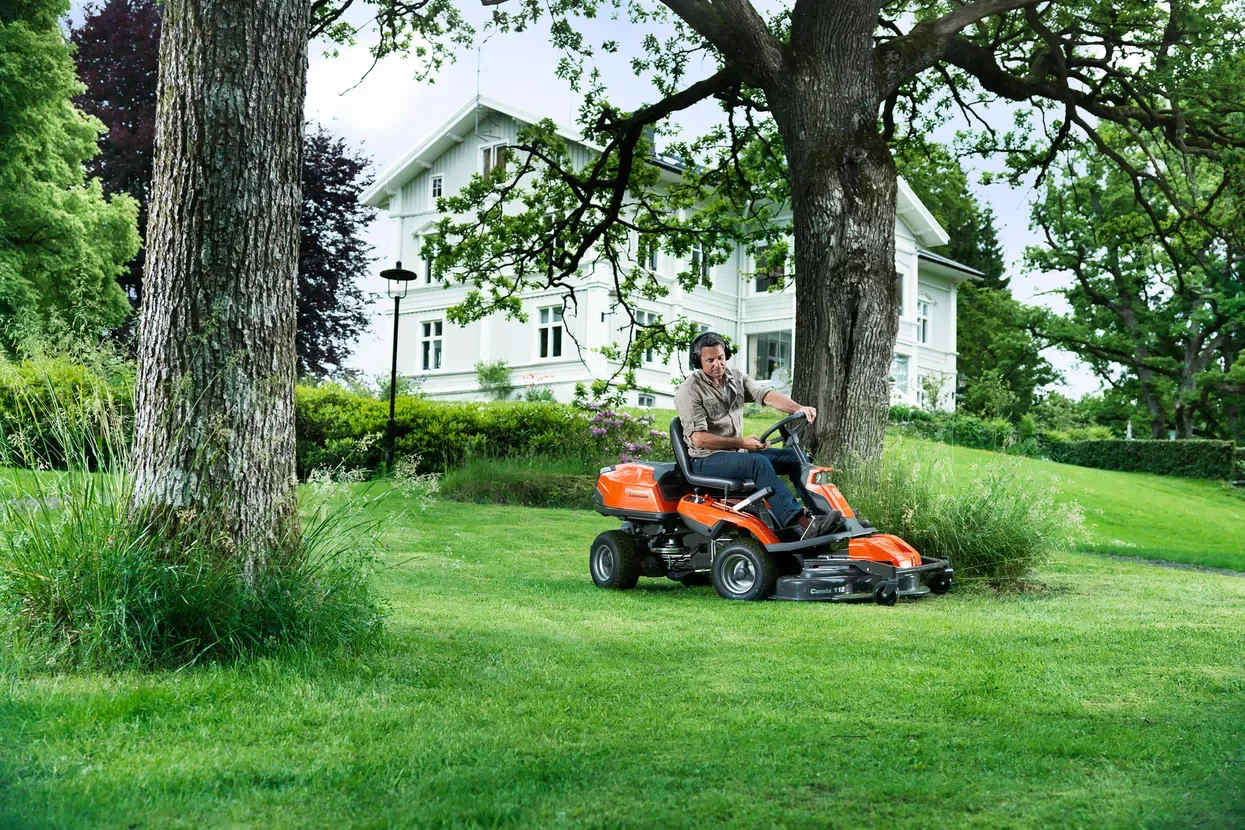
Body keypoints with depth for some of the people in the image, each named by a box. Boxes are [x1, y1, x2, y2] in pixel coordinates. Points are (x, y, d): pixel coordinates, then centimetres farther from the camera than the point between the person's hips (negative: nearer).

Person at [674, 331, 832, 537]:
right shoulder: (689, 391, -10)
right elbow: (699, 439, -18)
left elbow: (766, 395, -5)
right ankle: (798, 522, -43)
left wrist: (798, 409, -24)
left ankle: (819, 510, -13)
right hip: (706, 460, -8)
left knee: (795, 457, -5)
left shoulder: (735, 378, 11)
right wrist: (741, 443, -23)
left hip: (738, 452, 8)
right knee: (758, 462, -33)